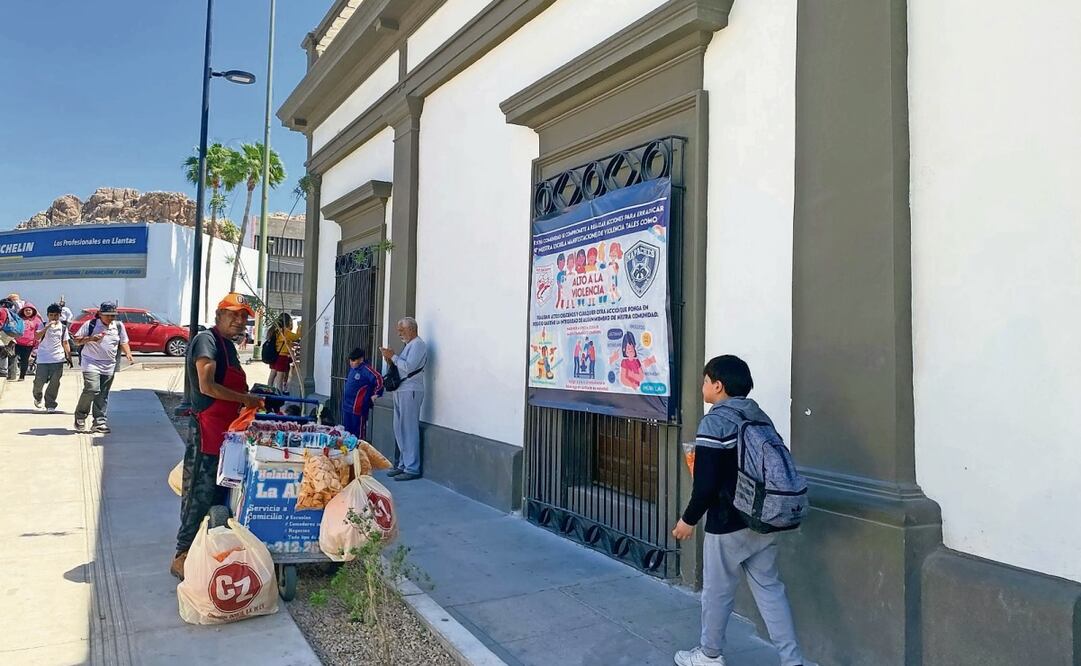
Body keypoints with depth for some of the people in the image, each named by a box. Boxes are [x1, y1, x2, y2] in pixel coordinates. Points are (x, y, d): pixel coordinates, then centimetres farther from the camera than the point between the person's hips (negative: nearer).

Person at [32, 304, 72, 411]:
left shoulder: (63, 328, 9)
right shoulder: (43, 325, 0)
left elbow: (65, 343, 15)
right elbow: (37, 336, -18)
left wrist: (69, 356, 10)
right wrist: (48, 326, -26)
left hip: (58, 359, 2)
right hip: (43, 359, -2)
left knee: (54, 383, -1)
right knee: (40, 380, -2)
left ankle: (50, 405, 5)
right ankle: (37, 397, 29)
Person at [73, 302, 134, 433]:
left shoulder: (119, 326, 8)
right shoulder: (90, 324, -3)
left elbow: (123, 342, 17)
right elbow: (76, 340, 1)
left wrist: (128, 354, -2)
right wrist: (90, 338, -18)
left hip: (109, 366, 4)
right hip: (91, 363, -4)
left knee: (103, 395, 5)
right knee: (92, 390, -18)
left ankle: (100, 422, 12)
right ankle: (80, 417, 3)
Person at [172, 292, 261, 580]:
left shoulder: (228, 345, 17)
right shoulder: (207, 340, -12)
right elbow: (207, 387, -22)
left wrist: (250, 398, 11)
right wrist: (246, 399, -16)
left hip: (226, 431, 10)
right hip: (207, 430, -10)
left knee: (221, 494, 16)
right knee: (200, 494, -4)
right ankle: (182, 556, 7)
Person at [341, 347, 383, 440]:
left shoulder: (366, 369, -15)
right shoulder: (352, 369, 12)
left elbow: (379, 379, -23)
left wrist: (376, 394, -18)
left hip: (358, 408, -9)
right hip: (347, 406, 9)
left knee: (358, 433, -4)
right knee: (347, 431, 16)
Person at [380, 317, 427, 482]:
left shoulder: (417, 344, -10)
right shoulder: (408, 345, 20)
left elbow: (408, 367, -20)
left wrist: (393, 356, -11)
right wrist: (390, 360, 6)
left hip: (410, 391, -10)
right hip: (401, 391, 10)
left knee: (409, 430, -8)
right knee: (399, 429, 13)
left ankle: (412, 469, -5)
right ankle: (403, 464, 21)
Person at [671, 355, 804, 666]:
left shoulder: (715, 421, -17)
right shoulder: (760, 416, 5)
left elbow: (706, 482, -20)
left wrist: (689, 519, -7)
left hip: (728, 524, -7)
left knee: (717, 592, 11)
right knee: (770, 588, 14)